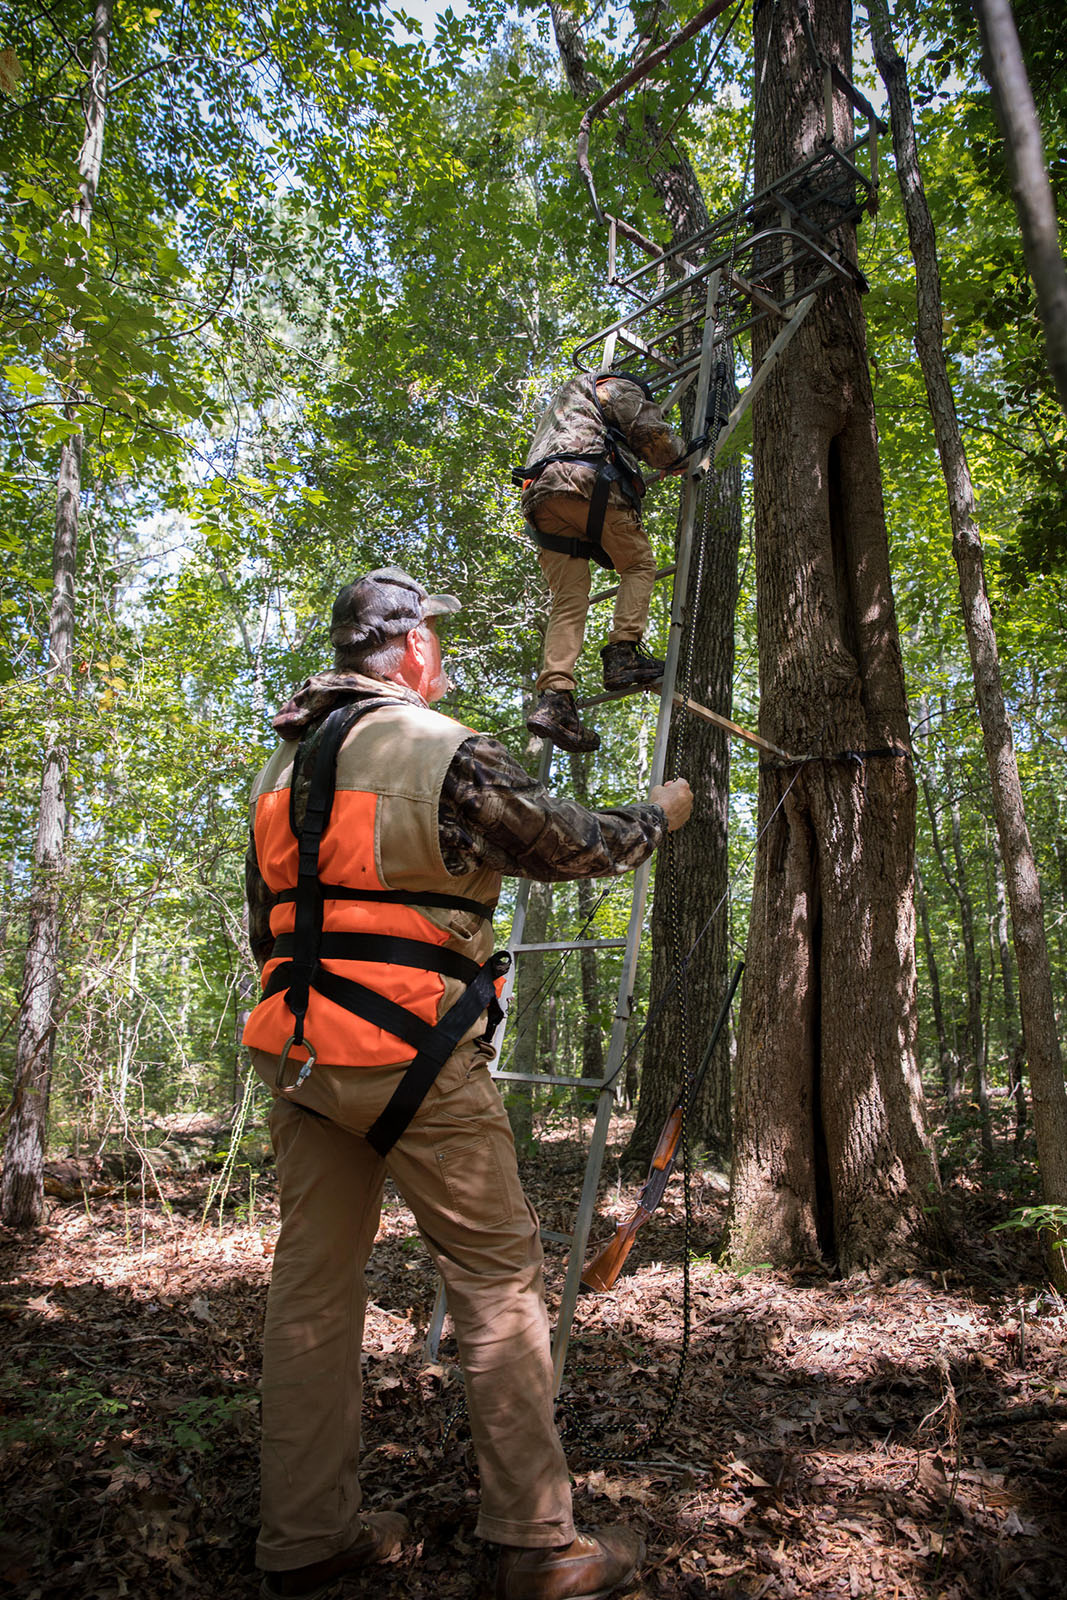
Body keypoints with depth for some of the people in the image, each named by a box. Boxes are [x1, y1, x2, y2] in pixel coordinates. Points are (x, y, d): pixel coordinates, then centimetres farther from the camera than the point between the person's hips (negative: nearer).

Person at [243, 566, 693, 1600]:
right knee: (498, 1277, 3)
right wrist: (661, 813, 16)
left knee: (312, 1282, 13)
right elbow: (572, 846, -2)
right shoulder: (441, 751, -10)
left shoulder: (283, 764, 14)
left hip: (300, 1052, 8)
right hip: (413, 1054, -8)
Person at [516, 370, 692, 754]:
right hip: (586, 480, -6)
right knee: (639, 563, 7)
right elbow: (651, 432, 6)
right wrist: (682, 459, 24)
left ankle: (554, 697, -20)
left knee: (569, 602, -4)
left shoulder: (560, 406, 45)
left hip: (540, 495, 7)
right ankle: (622, 653, -12)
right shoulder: (617, 386, 21)